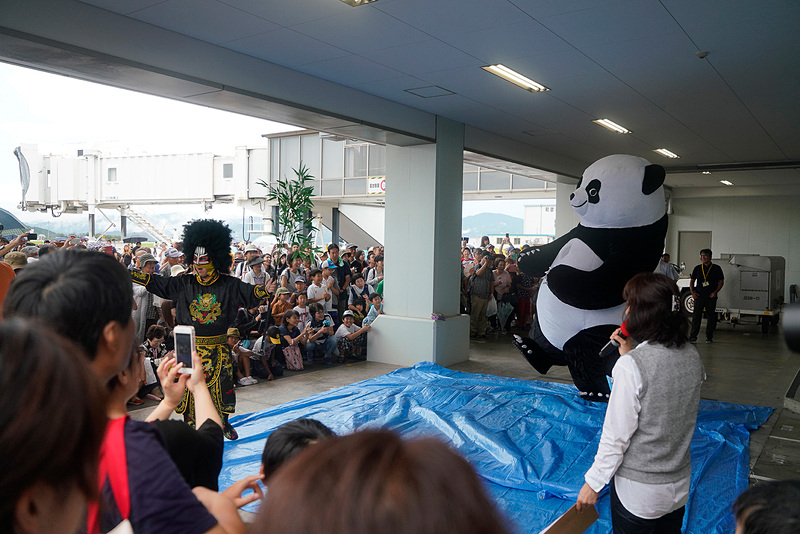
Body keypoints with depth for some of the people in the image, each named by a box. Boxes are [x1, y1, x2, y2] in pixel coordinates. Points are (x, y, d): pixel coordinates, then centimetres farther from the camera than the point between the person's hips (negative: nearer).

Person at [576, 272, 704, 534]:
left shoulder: (632, 365, -25)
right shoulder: (692, 356, -5)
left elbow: (617, 435, -20)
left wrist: (593, 482, -9)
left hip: (637, 491, -6)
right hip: (679, 483, 6)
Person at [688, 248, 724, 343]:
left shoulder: (716, 268, 5)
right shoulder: (697, 268, 10)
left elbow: (721, 282, 5)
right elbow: (692, 281, 16)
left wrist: (715, 292, -8)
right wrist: (692, 292, 1)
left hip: (711, 297, -1)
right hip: (699, 296, 1)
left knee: (711, 317, 4)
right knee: (696, 317, -3)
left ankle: (709, 337, 13)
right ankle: (693, 337, 0)